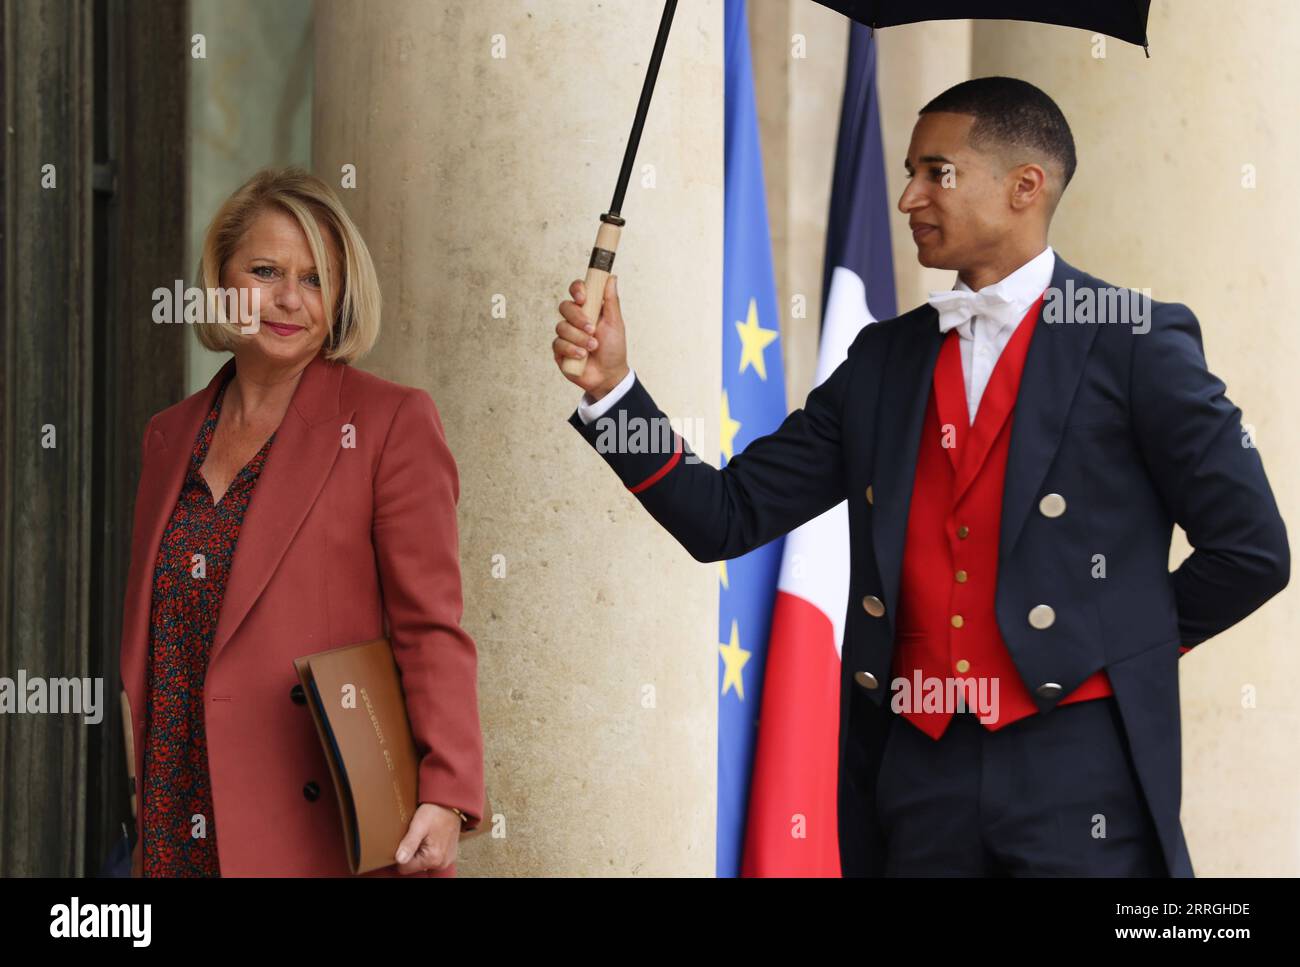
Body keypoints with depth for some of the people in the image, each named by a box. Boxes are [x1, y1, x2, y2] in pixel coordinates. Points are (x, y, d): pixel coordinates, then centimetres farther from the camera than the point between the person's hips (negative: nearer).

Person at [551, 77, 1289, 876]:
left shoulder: (1135, 345, -4)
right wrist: (613, 385, -2)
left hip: (1076, 766, -5)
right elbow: (728, 518, 7)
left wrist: (1121, 643, 7)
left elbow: (1250, 550, -2)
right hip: (917, 771, 5)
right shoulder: (885, 360, 12)